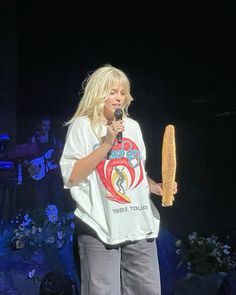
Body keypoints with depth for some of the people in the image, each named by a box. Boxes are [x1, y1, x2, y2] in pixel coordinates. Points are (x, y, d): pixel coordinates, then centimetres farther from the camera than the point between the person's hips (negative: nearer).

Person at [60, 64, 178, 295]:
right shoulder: (82, 125, 0)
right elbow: (71, 177, -10)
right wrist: (107, 143, -13)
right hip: (101, 227, -5)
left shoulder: (133, 126, 16)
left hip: (140, 225, 5)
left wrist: (154, 186, 6)